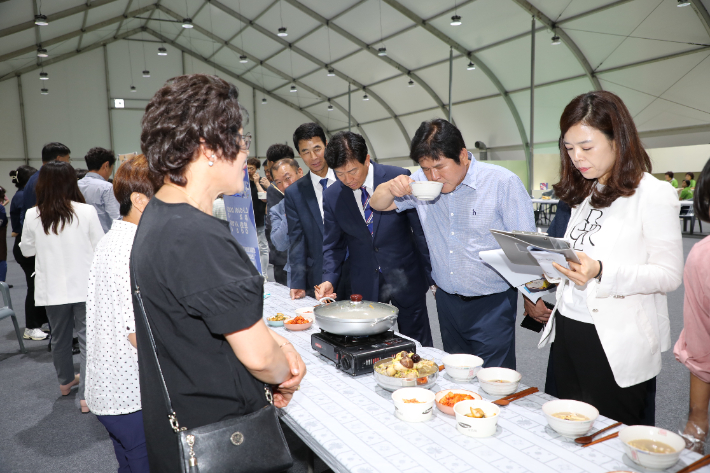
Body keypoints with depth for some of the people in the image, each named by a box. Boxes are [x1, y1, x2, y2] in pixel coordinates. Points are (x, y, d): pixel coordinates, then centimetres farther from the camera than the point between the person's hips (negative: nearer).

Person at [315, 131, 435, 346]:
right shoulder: (332, 196, -4)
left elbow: (422, 229, -6)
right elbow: (333, 245, 5)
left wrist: (432, 275, -5)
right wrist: (329, 280, -10)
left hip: (405, 278, -2)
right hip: (364, 286, 2)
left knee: (418, 345, 11)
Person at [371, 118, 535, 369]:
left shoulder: (504, 183, -12)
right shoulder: (422, 181, 0)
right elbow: (378, 204, 8)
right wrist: (391, 187, -14)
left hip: (491, 304, -4)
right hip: (446, 299, 5)